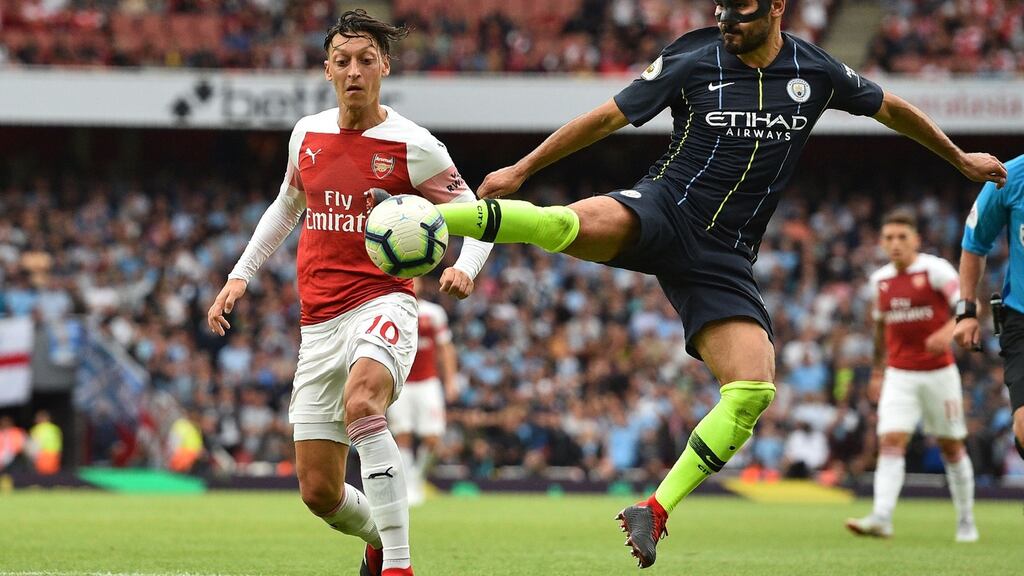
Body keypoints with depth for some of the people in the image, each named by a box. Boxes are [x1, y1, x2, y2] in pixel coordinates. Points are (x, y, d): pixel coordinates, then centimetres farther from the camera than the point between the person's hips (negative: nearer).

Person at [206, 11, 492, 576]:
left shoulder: (413, 147, -6)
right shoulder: (306, 134, 9)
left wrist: (465, 268, -19)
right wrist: (239, 276, 22)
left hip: (383, 304, -5)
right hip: (319, 322, 5)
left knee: (361, 404, -38)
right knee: (319, 492, 2)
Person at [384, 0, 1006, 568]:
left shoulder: (816, 72, 3)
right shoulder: (692, 62, -4)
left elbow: (891, 107, 21)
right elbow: (609, 117, 3)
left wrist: (960, 157, 31)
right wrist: (522, 169, 3)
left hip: (723, 259, 3)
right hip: (662, 211, -3)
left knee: (754, 391, -16)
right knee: (572, 226, -36)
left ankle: (656, 511, -9)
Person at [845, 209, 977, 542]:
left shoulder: (935, 269, -8)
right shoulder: (880, 280, 8)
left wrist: (949, 330, -37)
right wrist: (877, 371, 26)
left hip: (939, 373, -3)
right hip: (899, 375, 3)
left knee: (951, 447, 7)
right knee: (891, 442, -14)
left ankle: (966, 521, 22)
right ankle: (882, 518, -25)